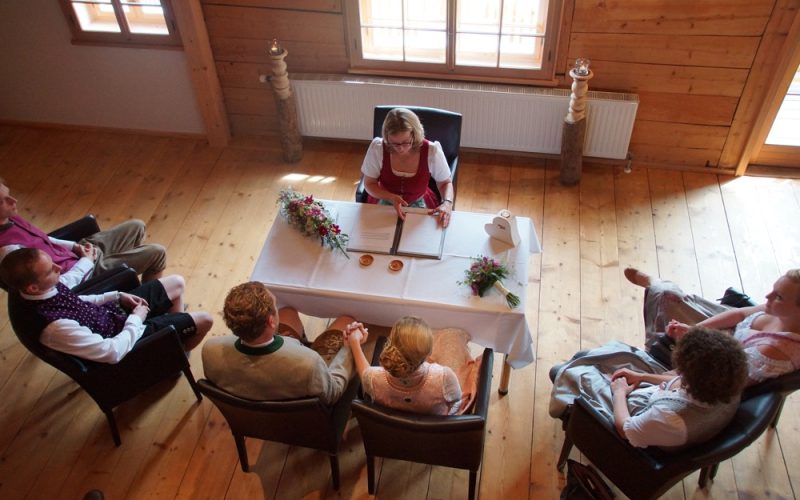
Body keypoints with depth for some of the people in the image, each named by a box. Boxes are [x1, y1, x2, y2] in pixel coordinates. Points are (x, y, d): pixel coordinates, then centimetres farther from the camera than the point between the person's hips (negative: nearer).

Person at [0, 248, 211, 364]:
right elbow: (113, 352, -32)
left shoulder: (44, 290, -14)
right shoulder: (55, 327, -38)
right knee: (204, 320, -2)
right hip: (121, 335, -7)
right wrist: (136, 319, -19)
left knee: (177, 283, 15)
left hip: (112, 312, 8)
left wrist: (117, 296, -2)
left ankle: (174, 332, 34)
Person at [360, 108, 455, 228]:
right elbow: (369, 184, -7)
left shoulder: (432, 151, -20)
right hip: (385, 202, 0)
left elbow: (446, 183, -3)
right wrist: (391, 198, -24)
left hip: (419, 204, 0)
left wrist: (447, 203, -24)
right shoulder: (377, 148, -19)